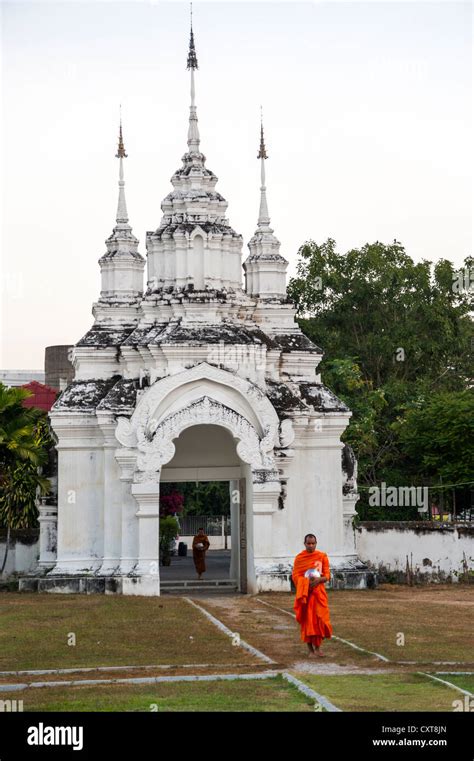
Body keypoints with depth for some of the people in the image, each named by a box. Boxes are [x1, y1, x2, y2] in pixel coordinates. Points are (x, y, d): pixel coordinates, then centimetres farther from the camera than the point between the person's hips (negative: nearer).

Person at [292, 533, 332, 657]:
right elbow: (295, 575, -1)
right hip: (305, 592, 0)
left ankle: (317, 646, 7)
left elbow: (327, 575, 2)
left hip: (318, 592, 1)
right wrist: (306, 582, -19)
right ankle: (310, 648, 7)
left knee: (319, 618, -6)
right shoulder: (299, 558, 3)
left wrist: (319, 579, -19)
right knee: (307, 619, 0)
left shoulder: (322, 556, 4)